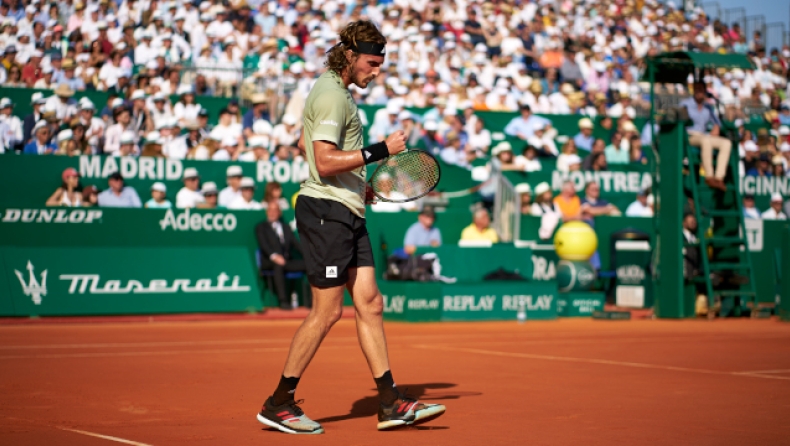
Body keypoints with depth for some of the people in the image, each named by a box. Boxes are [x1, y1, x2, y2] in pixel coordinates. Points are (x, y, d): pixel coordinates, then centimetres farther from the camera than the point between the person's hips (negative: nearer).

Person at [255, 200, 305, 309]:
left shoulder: (286, 227, 26)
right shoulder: (261, 227, 11)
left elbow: (295, 243, 18)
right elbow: (263, 244, -6)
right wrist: (273, 256, -26)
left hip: (287, 261, 5)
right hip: (269, 262, -5)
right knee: (278, 265, -40)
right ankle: (283, 301, -45)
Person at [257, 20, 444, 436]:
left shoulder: (335, 90, 18)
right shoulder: (332, 95, -15)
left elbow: (306, 144, 29)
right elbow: (325, 162, -23)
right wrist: (380, 150, -21)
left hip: (346, 214, 10)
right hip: (327, 212, -10)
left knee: (369, 304, 6)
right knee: (327, 311, -6)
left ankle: (391, 403, 8)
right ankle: (278, 404, 4)